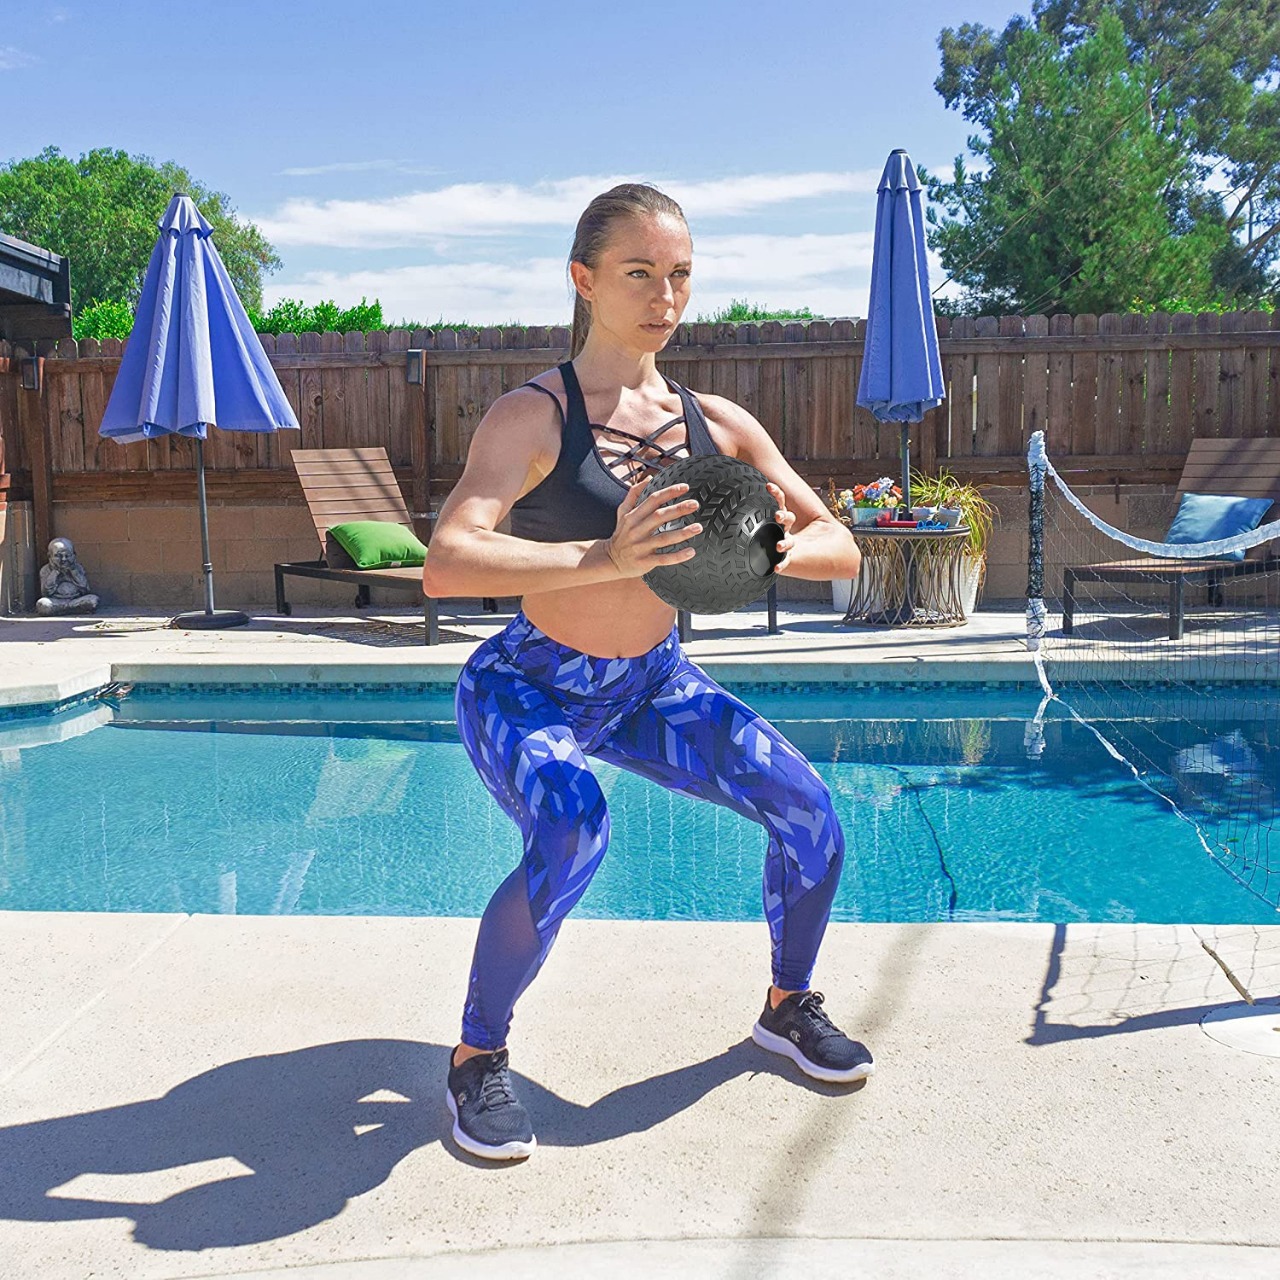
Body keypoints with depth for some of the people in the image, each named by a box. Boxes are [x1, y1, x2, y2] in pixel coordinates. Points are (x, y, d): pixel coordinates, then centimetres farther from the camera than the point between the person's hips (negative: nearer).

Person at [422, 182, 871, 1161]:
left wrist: (766, 553, -26)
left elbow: (840, 548, -3)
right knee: (571, 829, -33)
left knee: (809, 812, -8)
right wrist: (603, 558, -46)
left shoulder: (716, 422, -2)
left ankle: (789, 1006, 21)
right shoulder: (533, 415, -18)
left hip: (654, 685, 5)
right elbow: (447, 565, -32)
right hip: (531, 689, -5)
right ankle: (478, 1058, -8)